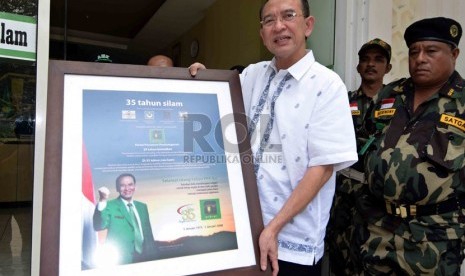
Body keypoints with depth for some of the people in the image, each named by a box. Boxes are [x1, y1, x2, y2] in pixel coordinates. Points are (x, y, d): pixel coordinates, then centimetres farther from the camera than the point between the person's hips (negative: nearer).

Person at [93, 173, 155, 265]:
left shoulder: (142, 206, 11)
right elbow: (98, 226, -20)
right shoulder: (110, 206, -4)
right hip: (121, 261, -4)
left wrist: (151, 255, 6)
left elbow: (148, 232, 13)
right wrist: (102, 201, -32)